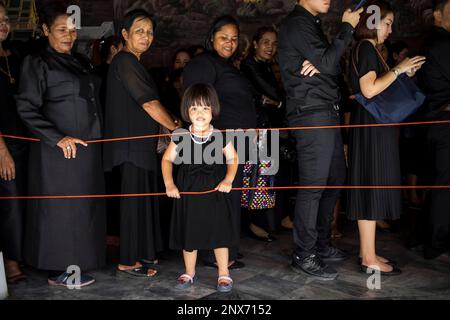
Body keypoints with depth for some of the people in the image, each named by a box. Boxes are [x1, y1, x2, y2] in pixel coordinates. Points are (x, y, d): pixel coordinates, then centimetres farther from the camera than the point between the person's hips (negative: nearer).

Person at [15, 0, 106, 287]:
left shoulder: (81, 61, 14)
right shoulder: (38, 63, -6)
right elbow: (27, 108, -11)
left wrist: (97, 138, 11)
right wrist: (57, 138, -17)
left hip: (88, 148, 7)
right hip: (60, 151, -7)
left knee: (84, 206, 11)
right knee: (61, 206, 1)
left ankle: (73, 263, 23)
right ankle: (59, 271, 13)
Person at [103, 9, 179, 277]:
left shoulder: (133, 63, 18)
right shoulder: (125, 62, -12)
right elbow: (149, 104, -16)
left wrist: (167, 127, 11)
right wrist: (177, 128, -7)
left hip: (141, 142, 9)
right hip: (131, 144, -9)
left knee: (143, 196, 13)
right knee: (135, 198, -4)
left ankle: (142, 252, 23)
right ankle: (128, 261, 5)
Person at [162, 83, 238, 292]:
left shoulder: (220, 137, -7)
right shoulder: (181, 138, -6)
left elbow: (233, 159, 5)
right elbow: (167, 159, 5)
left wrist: (228, 180, -9)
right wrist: (169, 184, -6)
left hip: (215, 192, -1)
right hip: (188, 193, 1)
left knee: (219, 233, 6)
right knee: (188, 234, 12)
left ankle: (224, 274, 21)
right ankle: (189, 273, 29)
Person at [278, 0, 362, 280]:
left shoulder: (312, 24, 22)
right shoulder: (296, 24, -8)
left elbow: (333, 67, 18)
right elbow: (327, 63, -17)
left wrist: (320, 65, -6)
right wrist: (347, 27, -5)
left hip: (327, 113, 10)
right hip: (312, 113, -10)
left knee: (335, 180, 13)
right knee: (313, 185, -7)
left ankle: (321, 244, 25)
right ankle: (304, 256, 2)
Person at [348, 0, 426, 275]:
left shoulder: (370, 49, 19)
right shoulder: (366, 47, -10)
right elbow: (369, 90, -21)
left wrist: (404, 75, 11)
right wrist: (398, 69, -13)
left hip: (377, 126, 10)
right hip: (372, 126, -10)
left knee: (372, 188, 11)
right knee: (372, 186, -7)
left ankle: (366, 250, 18)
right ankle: (369, 258, -2)